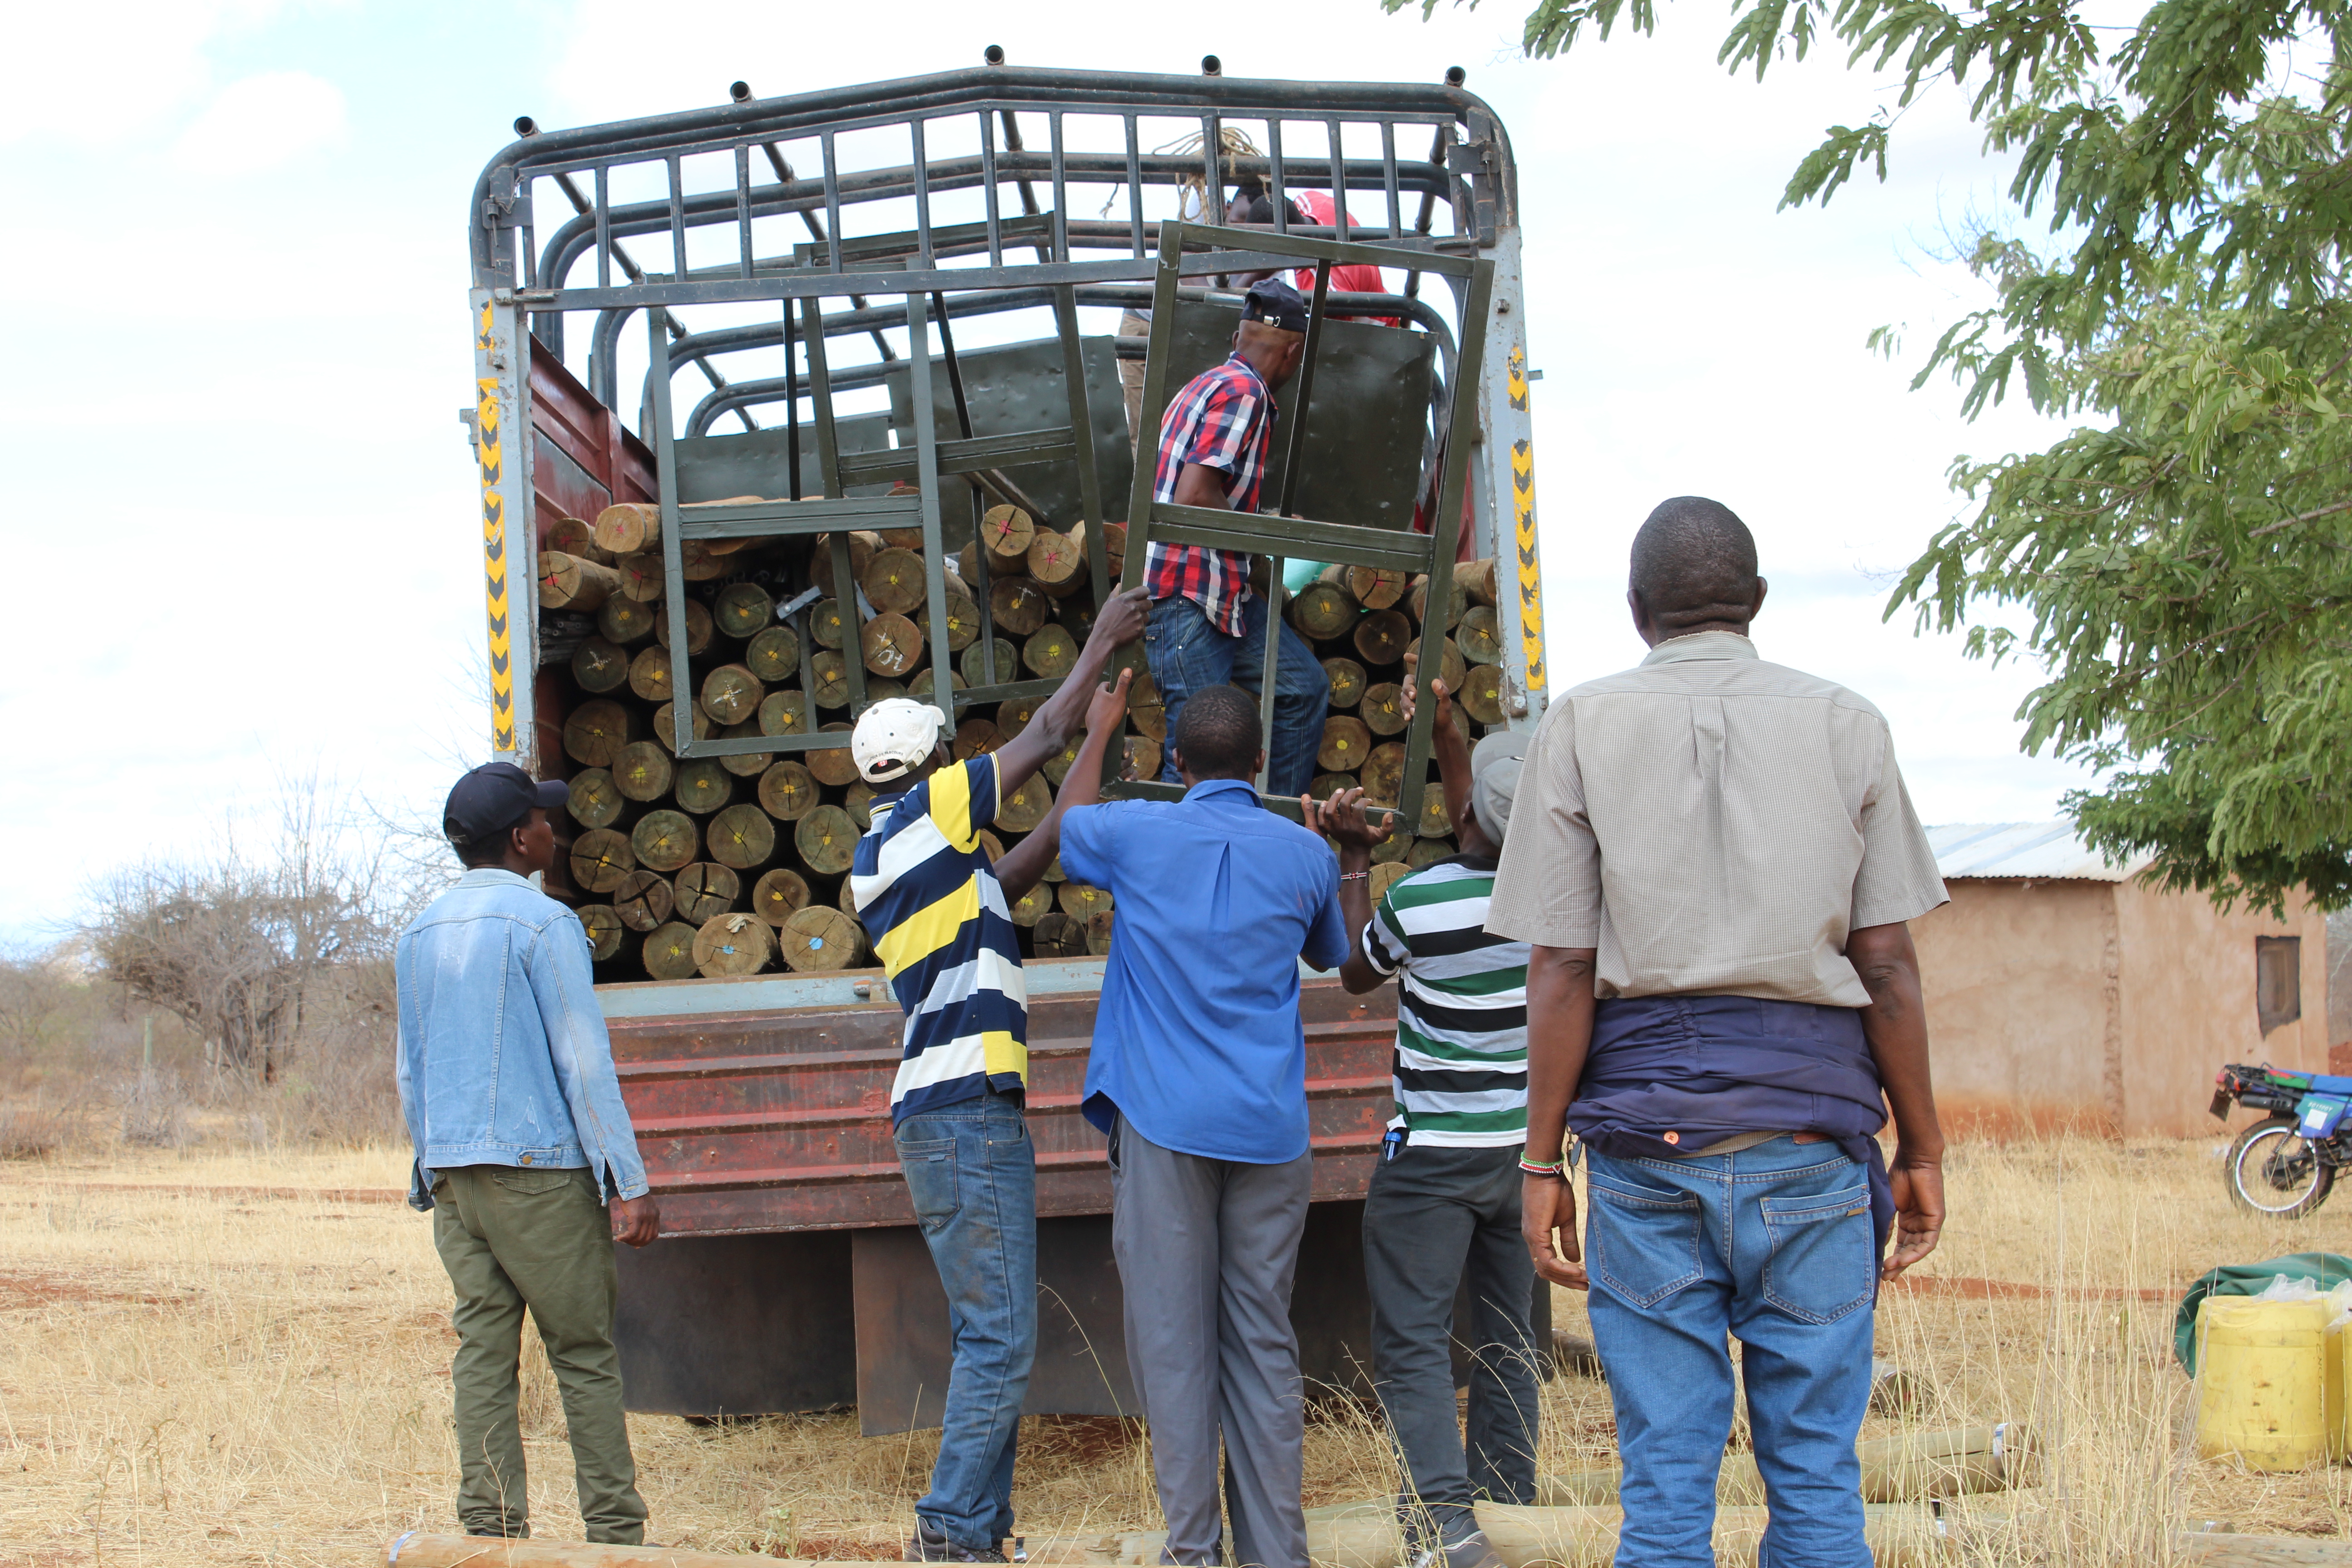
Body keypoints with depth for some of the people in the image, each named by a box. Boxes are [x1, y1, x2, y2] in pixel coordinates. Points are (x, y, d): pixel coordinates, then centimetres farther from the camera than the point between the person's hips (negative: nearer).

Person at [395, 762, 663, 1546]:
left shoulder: (420, 934, 13)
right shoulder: (542, 923, -9)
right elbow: (584, 1061, -11)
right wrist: (628, 1184, -11)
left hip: (453, 1175, 6)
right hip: (539, 1167, -6)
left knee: (482, 1349, 6)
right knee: (584, 1353, -1)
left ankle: (491, 1525, 4)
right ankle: (614, 1528, 0)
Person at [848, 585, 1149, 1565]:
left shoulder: (885, 859, 19)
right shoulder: (923, 817, -5)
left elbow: (1020, 873, 23)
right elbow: (1043, 737, 3)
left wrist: (1099, 743, 27)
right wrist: (1101, 643, 17)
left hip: (944, 1115, 10)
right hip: (967, 1112, -10)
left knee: (988, 1337, 12)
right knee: (1000, 1338, -11)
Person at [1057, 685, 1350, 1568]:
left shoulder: (1135, 833, 1)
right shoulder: (1305, 854, 6)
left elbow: (1060, 828, 25)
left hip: (1164, 1121, -2)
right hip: (1270, 1129, 2)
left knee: (1173, 1337, -1)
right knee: (1264, 1339, 6)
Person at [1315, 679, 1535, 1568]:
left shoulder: (1416, 903, -20)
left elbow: (1356, 972, 3)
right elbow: (1487, 844, 17)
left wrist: (1354, 862, 10)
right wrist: (1444, 733, 23)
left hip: (1433, 1155, -5)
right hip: (1523, 1148, 5)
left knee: (1412, 1343, -3)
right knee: (1506, 1337, 16)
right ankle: (1508, 1496, 21)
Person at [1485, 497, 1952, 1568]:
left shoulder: (1582, 726, 4)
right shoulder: (1844, 726, 5)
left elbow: (1560, 973, -1)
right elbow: (1888, 968, 2)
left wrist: (1543, 1160, 3)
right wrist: (1920, 1148, 9)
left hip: (1646, 1129, 0)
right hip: (1812, 1136, 0)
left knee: (1665, 1475, 3)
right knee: (1817, 1472, 6)